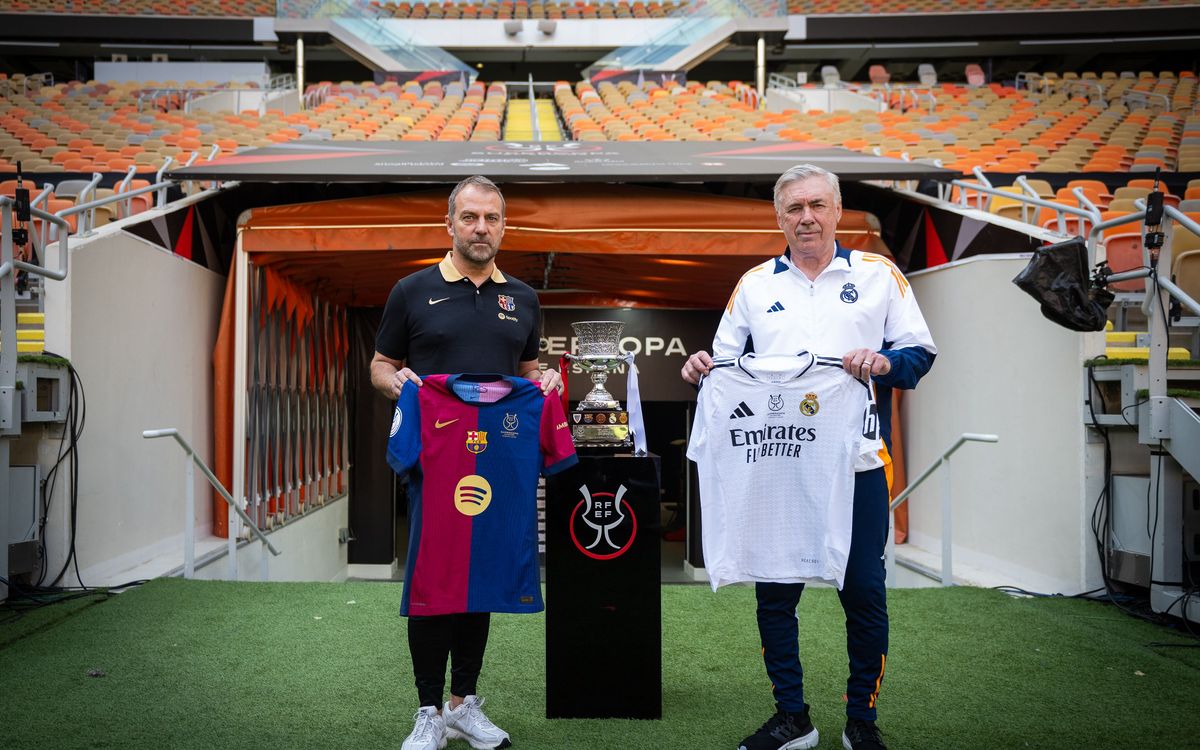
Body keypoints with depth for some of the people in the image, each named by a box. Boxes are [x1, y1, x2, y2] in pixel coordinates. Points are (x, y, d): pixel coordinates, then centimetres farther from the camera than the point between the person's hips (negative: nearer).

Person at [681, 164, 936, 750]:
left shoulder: (878, 275, 7)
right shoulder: (755, 284, 12)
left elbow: (920, 352, 4)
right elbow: (727, 362, 12)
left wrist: (885, 362, -16)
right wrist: (702, 368, -9)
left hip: (856, 464, -1)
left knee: (863, 592, 4)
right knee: (773, 592, 6)